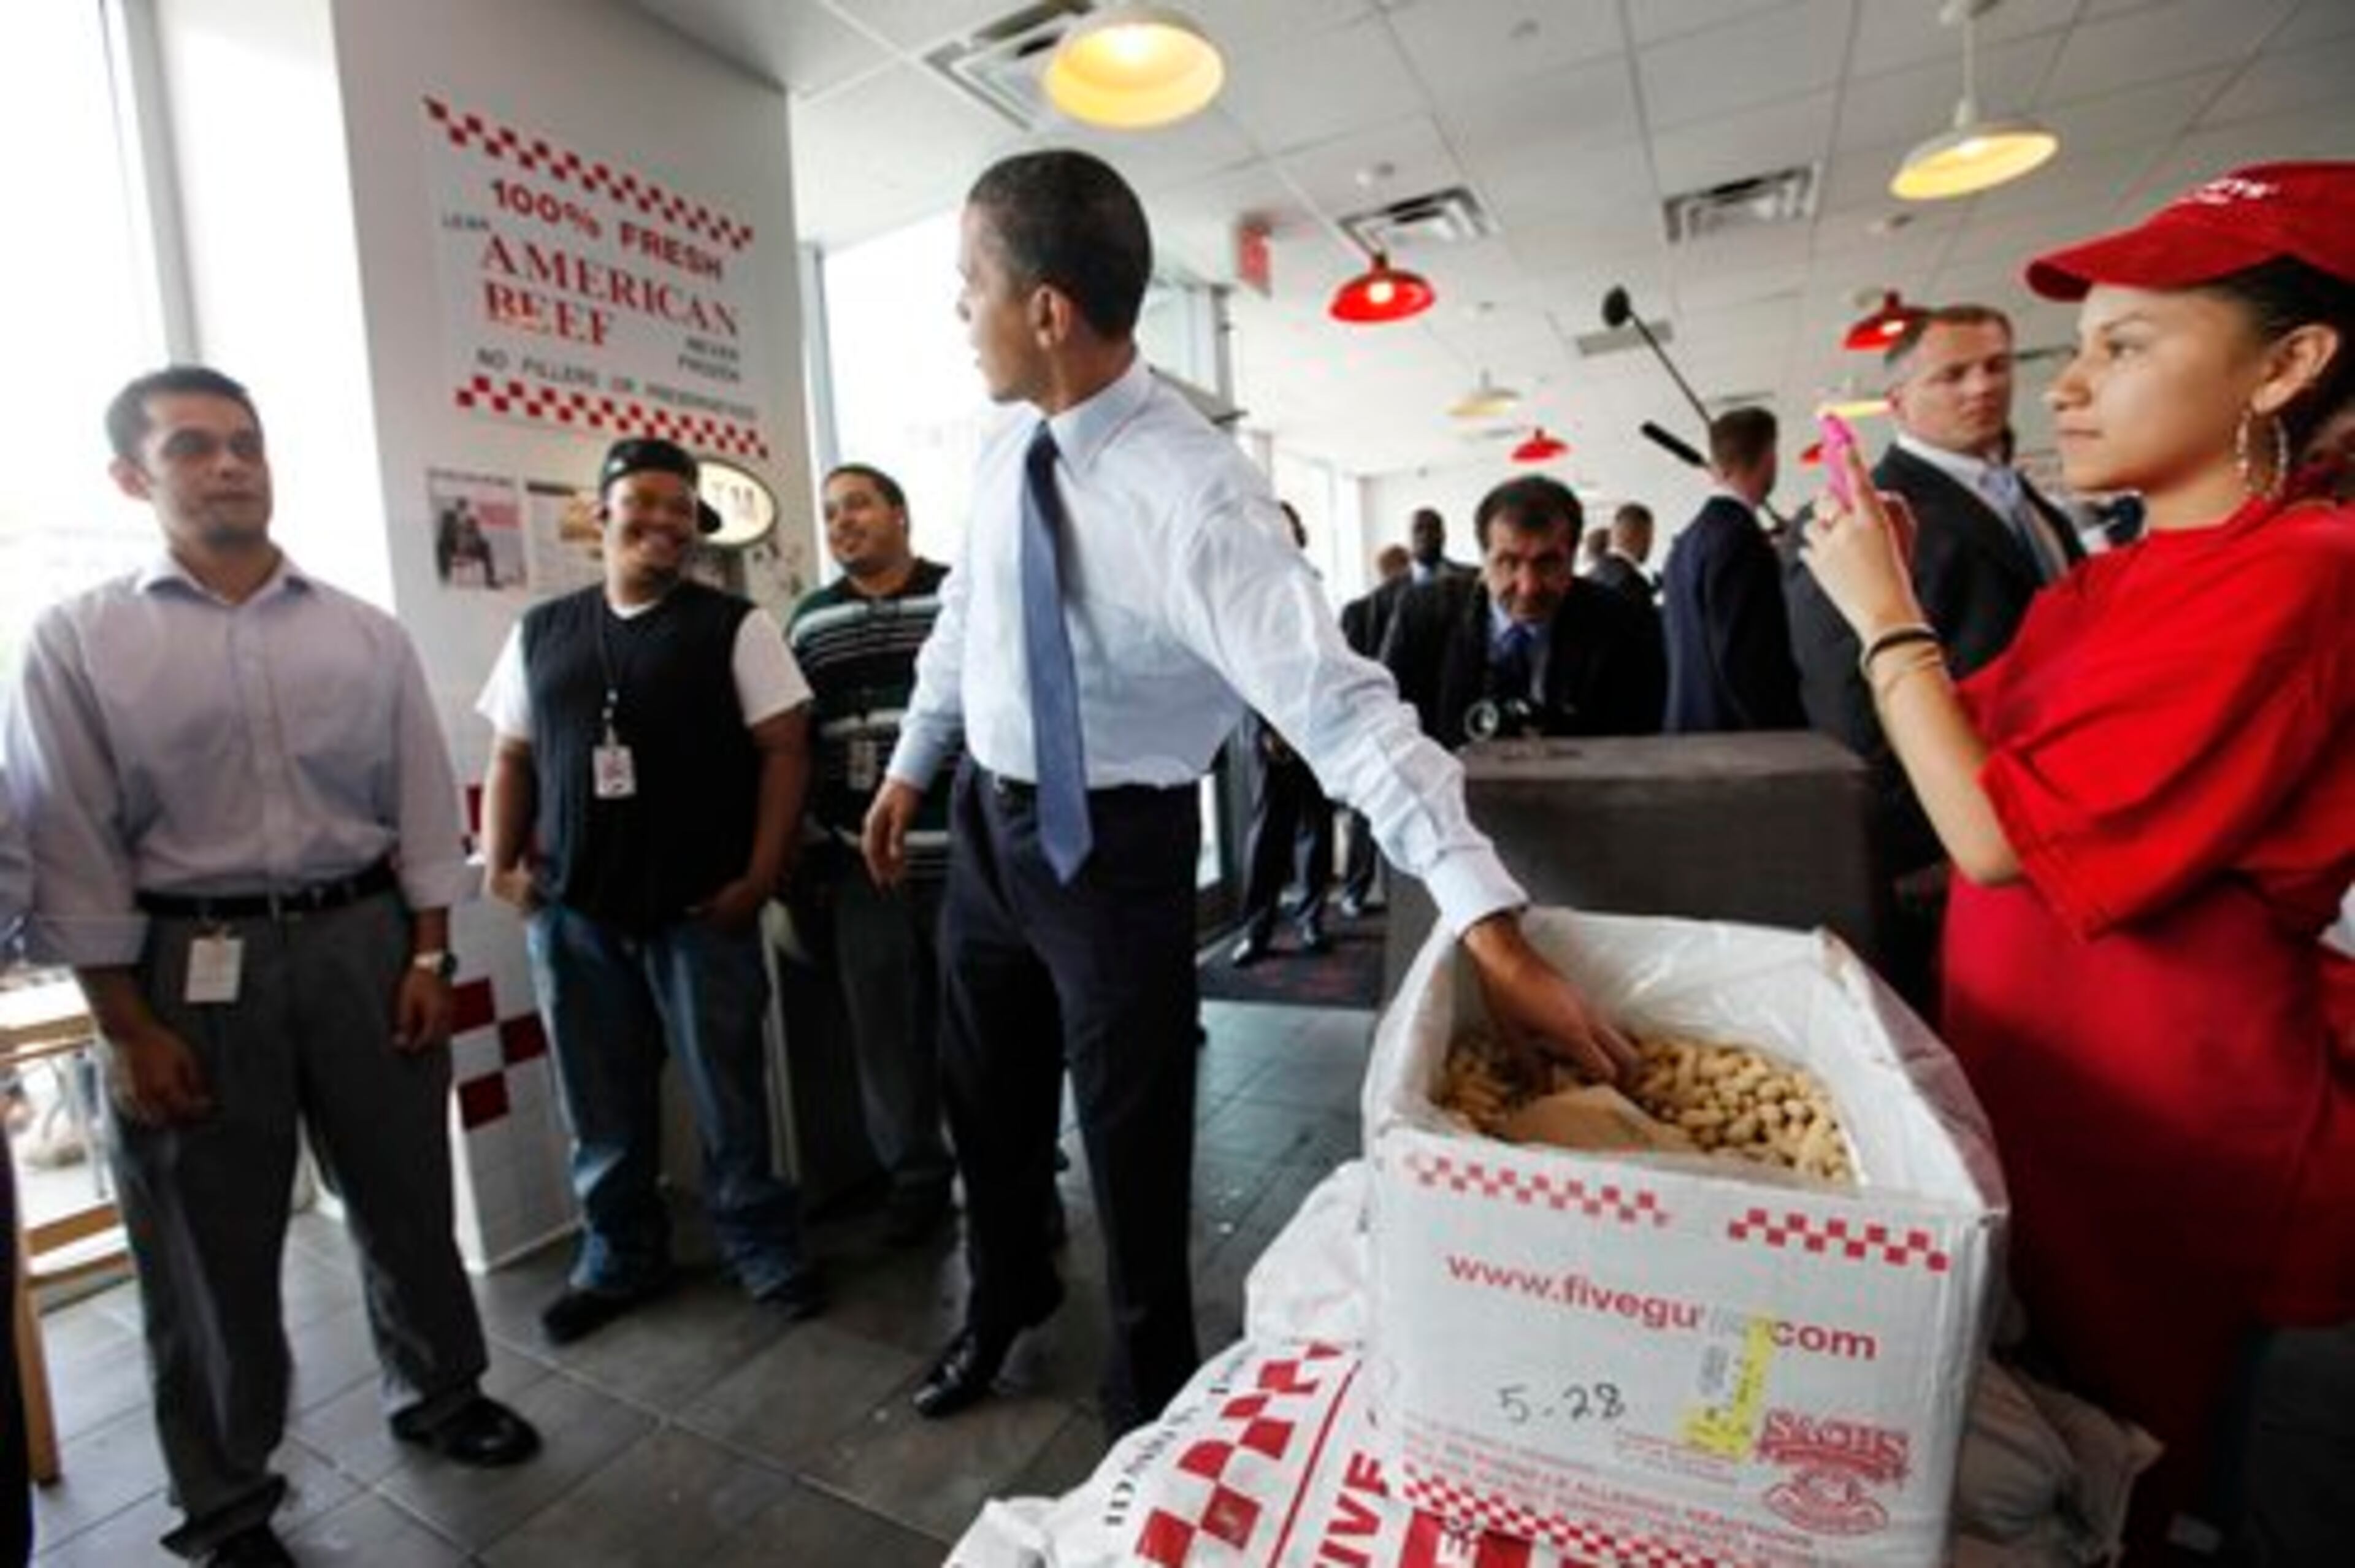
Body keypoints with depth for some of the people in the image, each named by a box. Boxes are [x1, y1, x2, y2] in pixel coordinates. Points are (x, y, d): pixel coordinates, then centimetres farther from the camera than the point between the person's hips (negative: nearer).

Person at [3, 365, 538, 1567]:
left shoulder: (366, 634, 4)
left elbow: (424, 807, 5)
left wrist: (428, 956, -1)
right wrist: (127, 1028, -7)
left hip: (363, 940, 2)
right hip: (186, 962, -1)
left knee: (406, 1194, 15)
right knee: (210, 1243, 11)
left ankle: (440, 1391, 39)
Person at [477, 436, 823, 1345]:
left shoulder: (733, 627, -2)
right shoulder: (541, 631, 11)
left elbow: (784, 750, -6)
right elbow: (511, 759, 15)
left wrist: (760, 876, -13)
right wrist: (501, 864, 2)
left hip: (703, 908, -4)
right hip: (572, 911, 4)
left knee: (728, 1095, 7)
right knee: (600, 1102, 16)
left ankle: (763, 1250, 26)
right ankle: (619, 1259, 36)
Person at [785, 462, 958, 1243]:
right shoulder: (808, 623, 11)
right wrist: (809, 851, 9)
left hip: (964, 853, -3)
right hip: (860, 861, 4)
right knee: (884, 1024, 10)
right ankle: (916, 1174, 27)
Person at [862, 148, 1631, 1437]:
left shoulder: (1194, 497, -27)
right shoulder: (1007, 452, -4)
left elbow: (1338, 704, -34)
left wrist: (1494, 932, -39)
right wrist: (909, 767, 19)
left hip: (1116, 846, -6)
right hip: (986, 817, 7)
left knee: (1131, 1128, 11)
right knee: (986, 1092, 23)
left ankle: (1151, 1396, 42)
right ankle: (1004, 1293, 56)